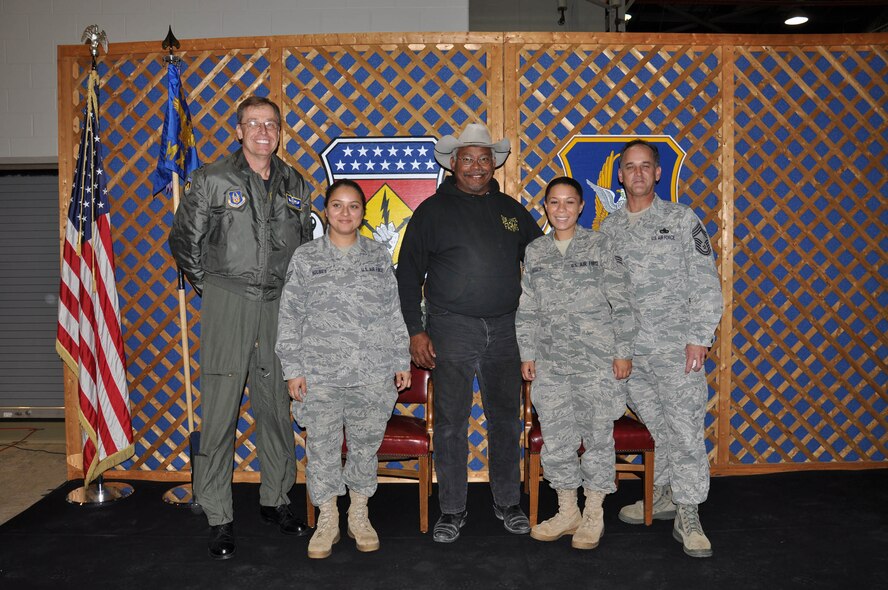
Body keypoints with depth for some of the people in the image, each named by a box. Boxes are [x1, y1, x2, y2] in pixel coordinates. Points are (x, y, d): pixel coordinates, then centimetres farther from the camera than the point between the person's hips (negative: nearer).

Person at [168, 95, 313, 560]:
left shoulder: (294, 185, 10)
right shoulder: (212, 180, -1)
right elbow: (183, 240, 5)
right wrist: (209, 288, 5)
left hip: (279, 304, 4)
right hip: (228, 304, -3)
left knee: (277, 407, 10)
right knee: (220, 409, -2)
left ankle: (275, 501, 25)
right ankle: (219, 518, 9)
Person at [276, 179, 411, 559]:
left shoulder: (380, 256, 7)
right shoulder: (306, 257, 2)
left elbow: (395, 313, 9)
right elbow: (290, 317, 2)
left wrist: (402, 362, 6)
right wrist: (293, 369, -3)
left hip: (373, 374, 1)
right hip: (320, 374, -1)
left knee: (365, 445, 10)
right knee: (322, 447, 6)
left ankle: (359, 515, 30)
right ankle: (327, 520, 24)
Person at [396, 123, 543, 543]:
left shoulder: (511, 210, 13)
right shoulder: (433, 210, 2)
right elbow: (409, 273, 1)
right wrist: (416, 330, -6)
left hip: (504, 330, 3)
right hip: (452, 330, -3)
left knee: (506, 420, 11)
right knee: (451, 424, 2)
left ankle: (507, 502, 27)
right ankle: (452, 510, 16)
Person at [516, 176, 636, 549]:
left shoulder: (600, 245, -1)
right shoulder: (534, 252, 8)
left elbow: (621, 302, -2)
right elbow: (527, 309, 10)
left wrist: (623, 351, -6)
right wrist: (527, 355, 7)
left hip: (596, 359, -3)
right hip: (550, 361, 3)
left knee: (596, 434, 4)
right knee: (556, 438, 7)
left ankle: (593, 515, 20)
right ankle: (567, 511, 24)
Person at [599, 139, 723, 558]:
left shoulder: (682, 219, 1)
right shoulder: (608, 228, 11)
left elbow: (705, 283, -2)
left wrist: (700, 338, -10)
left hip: (675, 347, -3)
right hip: (629, 350, 3)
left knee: (685, 430, -4)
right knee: (657, 428, 13)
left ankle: (688, 518, 6)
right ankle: (662, 497, 29)